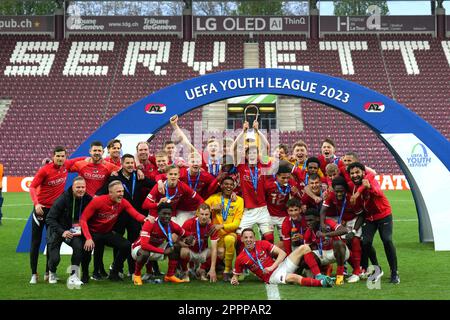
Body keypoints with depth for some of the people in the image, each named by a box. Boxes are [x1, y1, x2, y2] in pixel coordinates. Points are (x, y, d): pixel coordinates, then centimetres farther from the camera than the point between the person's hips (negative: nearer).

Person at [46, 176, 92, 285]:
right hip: (57, 230, -3)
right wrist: (62, 232, -26)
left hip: (75, 232, 3)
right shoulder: (63, 199, -19)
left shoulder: (88, 199, -8)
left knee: (79, 245, -28)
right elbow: (50, 219, -16)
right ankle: (52, 273, 25)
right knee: (55, 258, -13)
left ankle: (73, 276, -14)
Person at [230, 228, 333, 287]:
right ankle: (322, 282, -51)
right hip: (272, 277, -4)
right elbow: (236, 274, 12)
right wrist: (234, 280, -13)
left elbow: (282, 253, -1)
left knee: (304, 248, -13)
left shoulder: (262, 244, 2)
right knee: (293, 277, -39)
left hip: (280, 266, 4)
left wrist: (272, 267, -14)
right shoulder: (240, 259, -2)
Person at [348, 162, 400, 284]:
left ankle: (394, 273, -6)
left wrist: (369, 187, -66)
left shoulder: (370, 180, -22)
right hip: (369, 218, 4)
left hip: (383, 215, -4)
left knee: (387, 241, -16)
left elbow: (379, 193, -47)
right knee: (365, 242, -10)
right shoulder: (353, 185, -6)